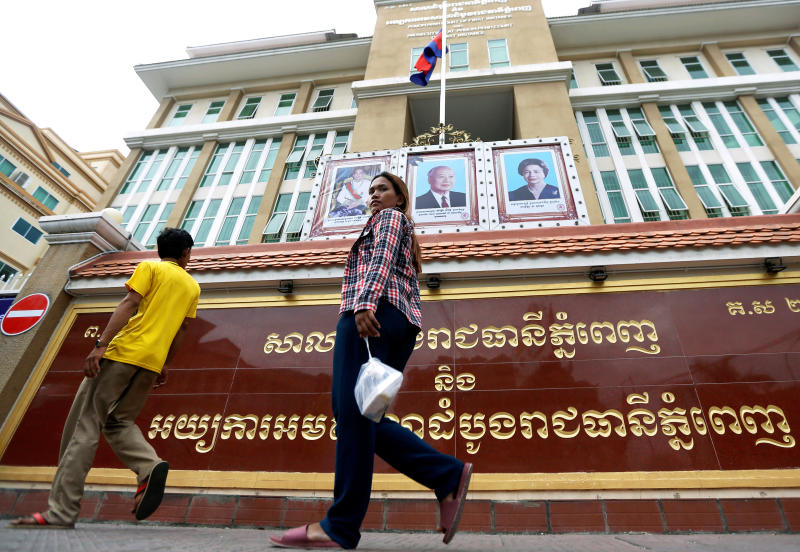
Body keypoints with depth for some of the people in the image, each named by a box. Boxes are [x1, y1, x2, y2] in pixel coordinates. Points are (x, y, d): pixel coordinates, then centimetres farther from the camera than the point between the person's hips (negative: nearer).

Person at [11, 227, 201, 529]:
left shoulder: (150, 267, 5)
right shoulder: (192, 285, 18)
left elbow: (129, 303, -10)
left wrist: (101, 345, -15)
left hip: (124, 352, -5)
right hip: (152, 362, 5)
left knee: (84, 425, 0)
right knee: (117, 422, 18)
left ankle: (61, 511, -2)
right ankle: (150, 466, -6)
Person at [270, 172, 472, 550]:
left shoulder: (390, 217, 14)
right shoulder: (404, 234, 39)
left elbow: (382, 258, -8)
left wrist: (364, 303, -23)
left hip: (373, 312, -9)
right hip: (402, 323, 9)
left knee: (351, 411, -13)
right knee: (365, 419, 2)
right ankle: (448, 475, -5)